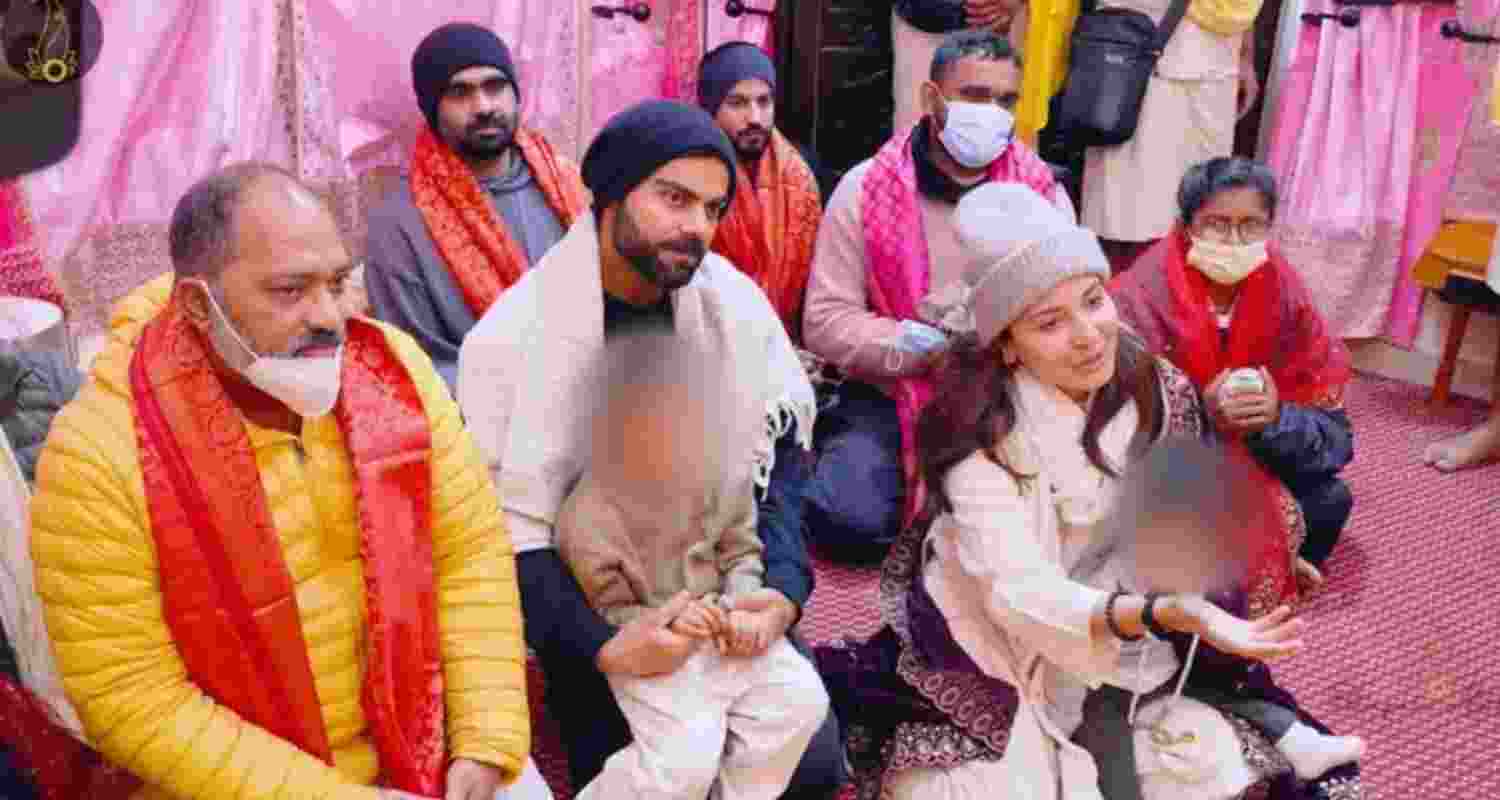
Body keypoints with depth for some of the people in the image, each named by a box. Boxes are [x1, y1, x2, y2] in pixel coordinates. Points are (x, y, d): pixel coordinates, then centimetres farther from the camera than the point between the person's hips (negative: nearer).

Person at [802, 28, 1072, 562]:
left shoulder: (1043, 191, 4)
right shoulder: (865, 189, -4)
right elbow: (825, 322, -8)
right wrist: (923, 346, -18)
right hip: (891, 398, -2)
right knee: (850, 519, -25)